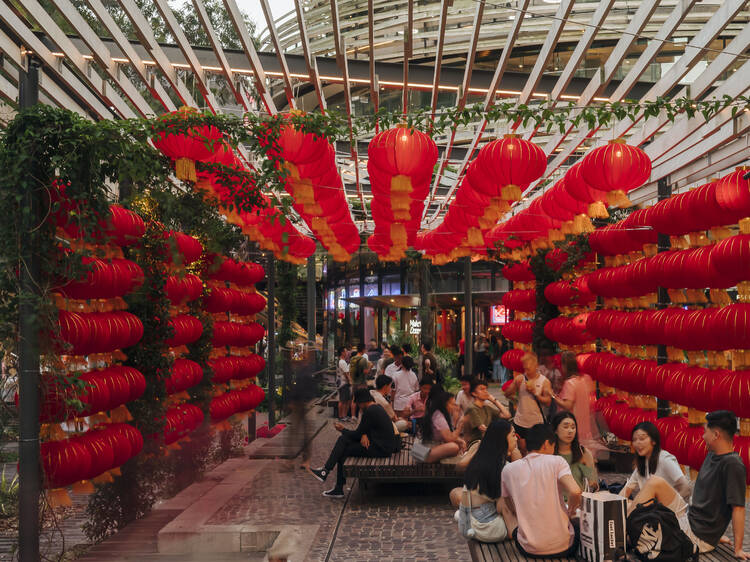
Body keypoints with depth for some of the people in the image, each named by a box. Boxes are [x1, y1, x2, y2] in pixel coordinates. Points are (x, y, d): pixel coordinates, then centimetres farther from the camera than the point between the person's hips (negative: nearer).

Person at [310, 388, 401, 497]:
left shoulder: (369, 412, -18)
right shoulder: (377, 407, 13)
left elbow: (357, 434, -11)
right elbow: (365, 430, 17)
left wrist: (343, 430, 5)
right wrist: (364, 435, -6)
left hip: (380, 449, -10)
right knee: (343, 439, 5)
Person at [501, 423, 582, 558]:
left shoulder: (508, 470, 2)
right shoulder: (556, 461, -6)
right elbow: (575, 492, -20)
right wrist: (571, 510, 0)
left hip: (529, 550, 1)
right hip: (563, 547, 0)